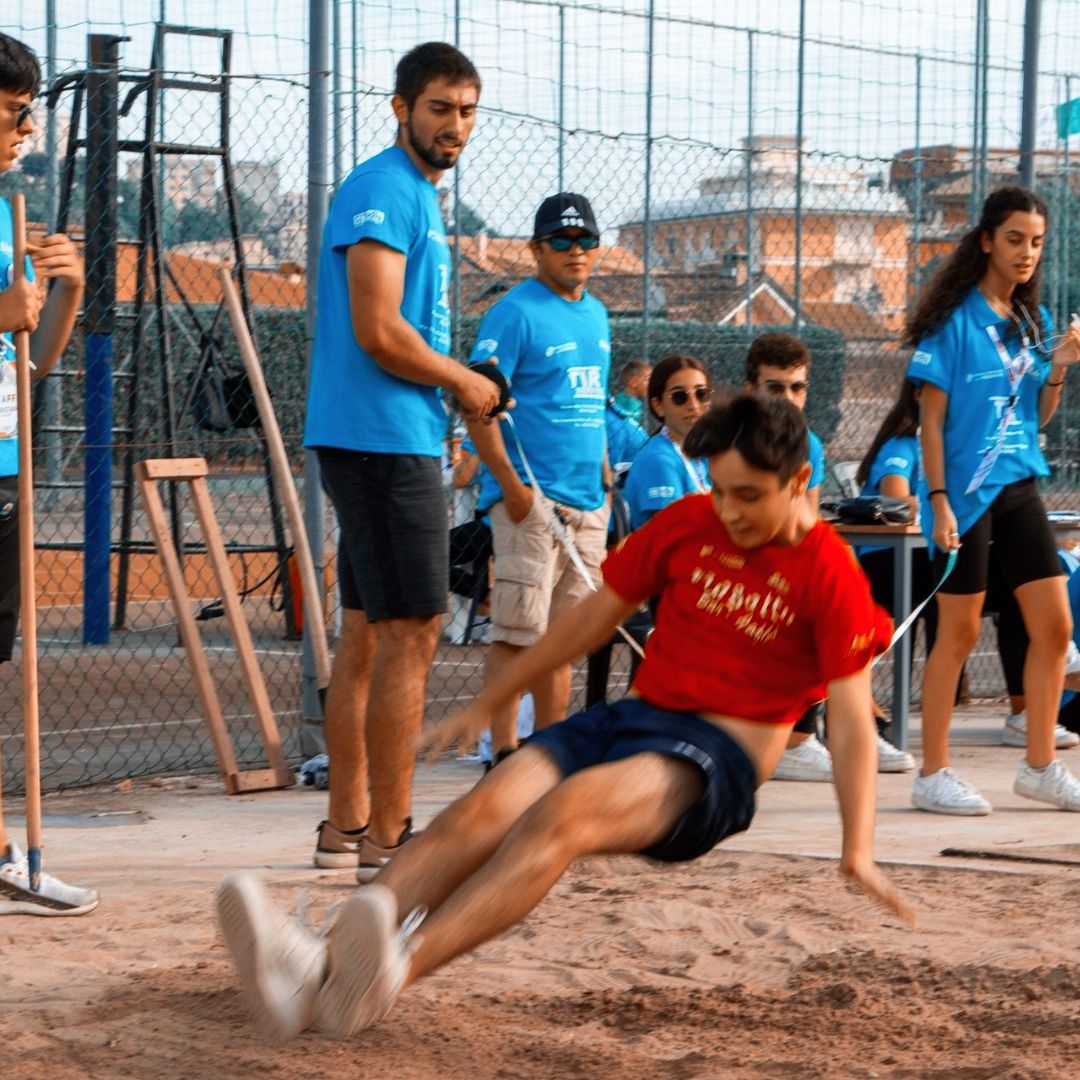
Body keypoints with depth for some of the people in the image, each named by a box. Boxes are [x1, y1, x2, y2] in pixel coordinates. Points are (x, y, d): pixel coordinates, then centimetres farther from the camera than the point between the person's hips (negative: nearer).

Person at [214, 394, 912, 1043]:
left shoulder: (830, 574, -5)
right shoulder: (686, 525, 10)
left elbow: (852, 720, -8)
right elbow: (594, 618, 20)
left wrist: (858, 853, -17)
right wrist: (487, 705, 23)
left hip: (717, 758, -5)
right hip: (633, 717, 6)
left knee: (561, 814, -36)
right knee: (481, 813, -24)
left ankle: (401, 969, -59)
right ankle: (319, 965, -46)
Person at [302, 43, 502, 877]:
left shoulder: (421, 197, 19)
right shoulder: (383, 191, -13)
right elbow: (379, 332, -21)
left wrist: (454, 386, 9)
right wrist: (463, 382, -8)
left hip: (395, 441, 10)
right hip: (384, 441, -10)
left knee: (366, 633, 13)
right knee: (410, 634, -10)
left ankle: (347, 824, 19)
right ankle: (387, 839, -8)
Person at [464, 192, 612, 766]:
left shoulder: (597, 315, 17)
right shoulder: (516, 312, -7)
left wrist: (603, 468, 17)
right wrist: (510, 483, -19)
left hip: (587, 503, 8)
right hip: (531, 499, -8)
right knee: (518, 629, -10)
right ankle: (504, 753, -9)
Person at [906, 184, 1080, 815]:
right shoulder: (954, 320, -8)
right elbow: (931, 419, -9)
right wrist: (938, 500, -16)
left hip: (1020, 489, 7)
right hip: (966, 495, -6)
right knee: (960, 633, -2)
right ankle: (934, 775, 7)